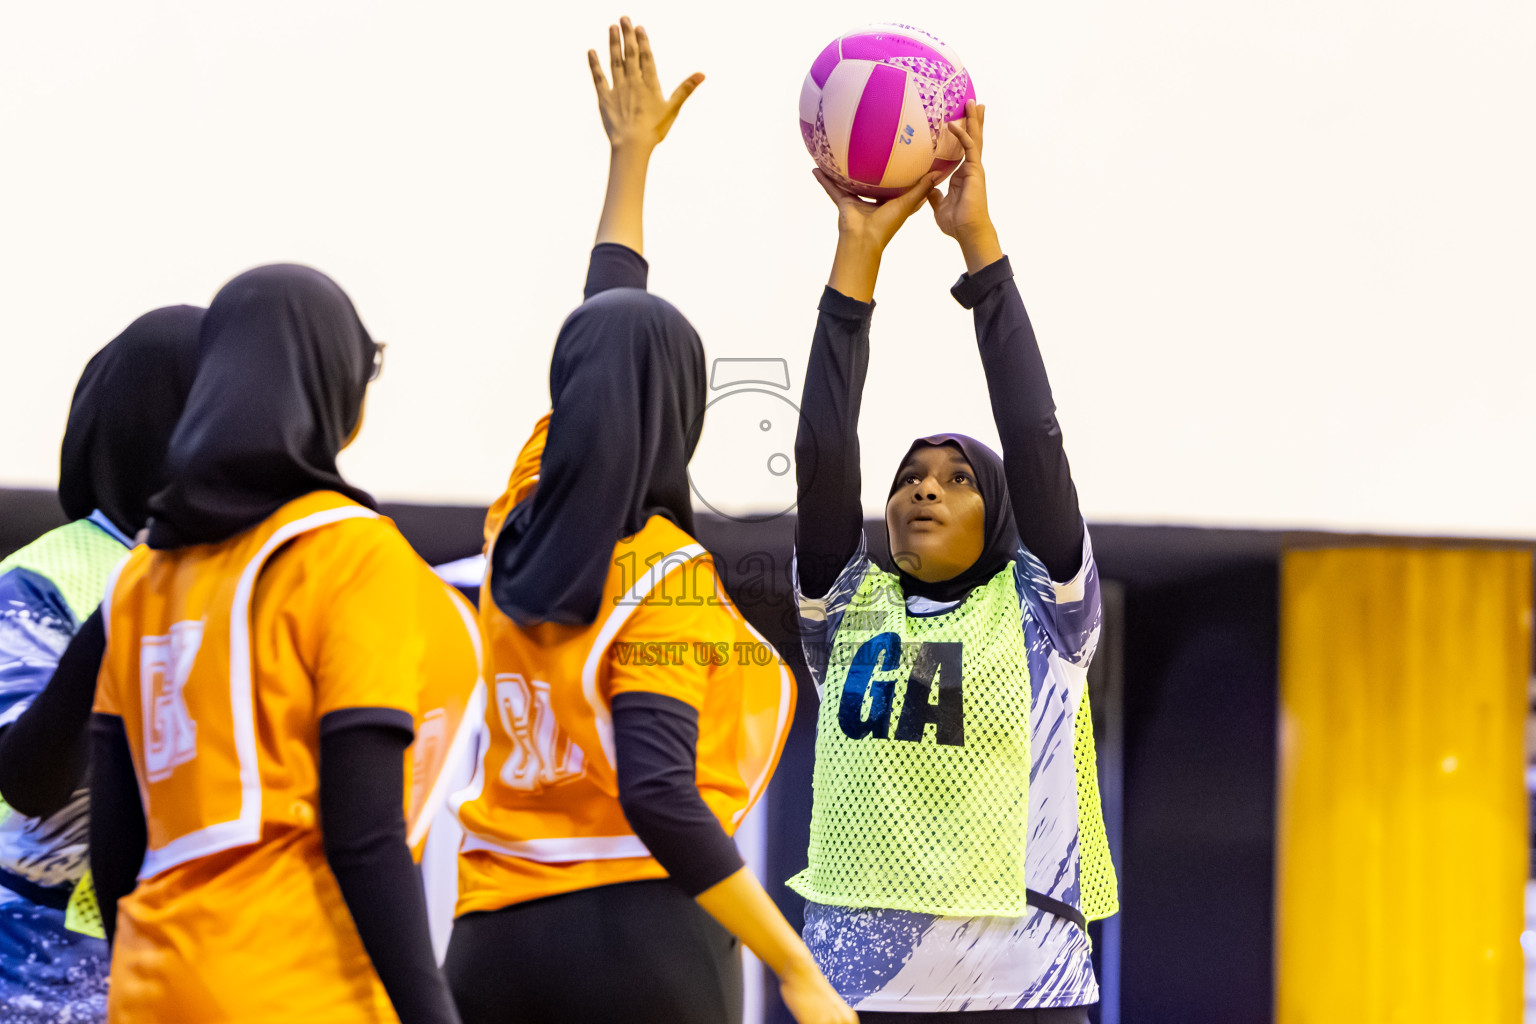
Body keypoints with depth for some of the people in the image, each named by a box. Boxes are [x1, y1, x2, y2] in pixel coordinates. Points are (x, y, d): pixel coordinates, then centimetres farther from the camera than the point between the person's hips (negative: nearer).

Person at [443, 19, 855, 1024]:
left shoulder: (529, 522, 9)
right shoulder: (665, 577, -9)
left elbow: (604, 353, 25)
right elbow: (660, 799, -19)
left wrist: (633, 154, 37)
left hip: (497, 939, 6)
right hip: (643, 933, -6)